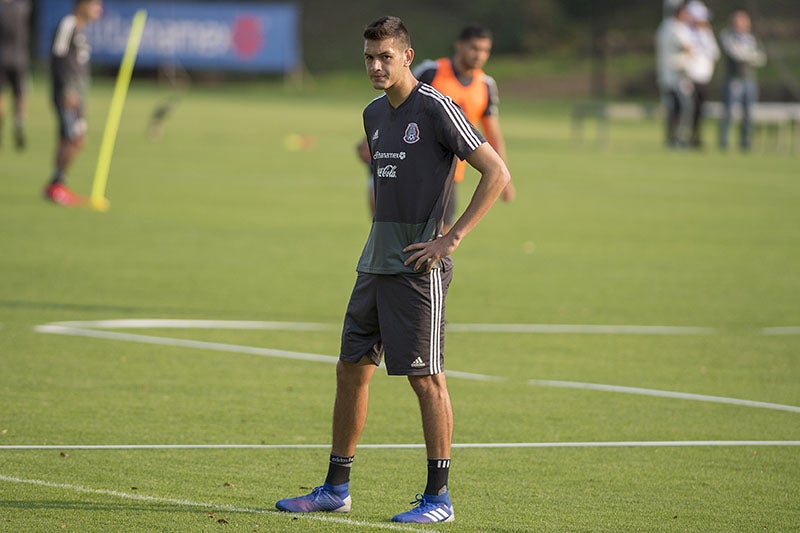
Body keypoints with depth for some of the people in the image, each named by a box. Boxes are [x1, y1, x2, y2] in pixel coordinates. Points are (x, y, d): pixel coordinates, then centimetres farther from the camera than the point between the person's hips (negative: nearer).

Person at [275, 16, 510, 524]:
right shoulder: (375, 114, 14)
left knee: (426, 377, -6)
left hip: (418, 266, -8)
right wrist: (380, 240, 17)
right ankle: (337, 487, 18)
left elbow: (497, 173, -12)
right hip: (376, 263, 8)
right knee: (351, 369, 9)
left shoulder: (437, 109, -10)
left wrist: (451, 238, -15)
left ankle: (438, 497, 0)